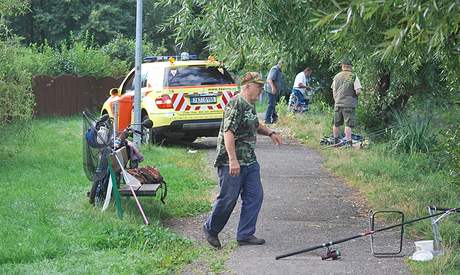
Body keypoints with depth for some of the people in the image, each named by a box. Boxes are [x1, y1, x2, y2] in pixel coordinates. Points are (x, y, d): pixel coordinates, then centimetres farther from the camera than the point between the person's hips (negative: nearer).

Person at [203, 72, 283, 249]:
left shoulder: (250, 106, 15)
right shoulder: (235, 104, -16)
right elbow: (228, 132, -24)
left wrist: (270, 132, 16)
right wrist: (233, 160, -29)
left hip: (250, 161, 10)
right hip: (232, 162, -10)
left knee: (255, 196, 6)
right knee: (228, 199, -2)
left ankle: (245, 235, 13)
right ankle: (211, 229, 19)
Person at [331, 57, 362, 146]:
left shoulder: (336, 77, 6)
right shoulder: (353, 77, -9)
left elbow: (334, 92, 10)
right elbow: (358, 91, -14)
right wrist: (355, 94, 8)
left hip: (338, 103, 5)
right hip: (349, 104, -5)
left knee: (336, 124, 15)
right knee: (348, 124, -5)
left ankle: (335, 140, 28)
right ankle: (349, 142, -6)